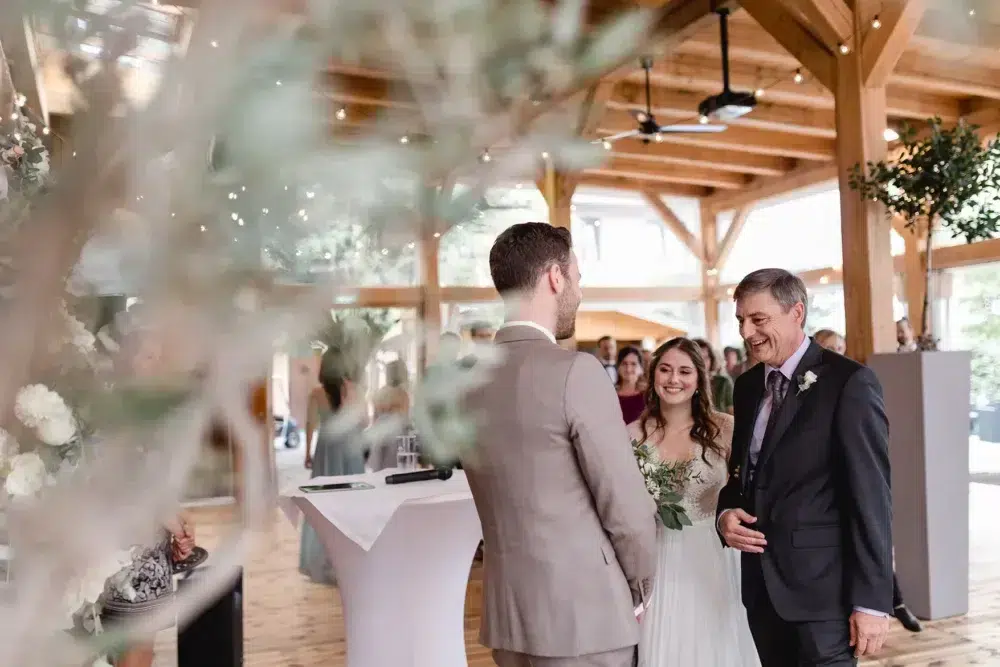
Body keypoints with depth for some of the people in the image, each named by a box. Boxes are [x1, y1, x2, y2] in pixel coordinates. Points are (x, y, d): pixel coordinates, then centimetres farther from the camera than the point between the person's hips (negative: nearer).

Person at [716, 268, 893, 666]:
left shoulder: (850, 383, -11)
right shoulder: (748, 386, 10)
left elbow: (871, 495, -13)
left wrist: (872, 600, -15)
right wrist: (725, 514, -4)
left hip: (822, 586, -6)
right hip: (762, 586, 6)